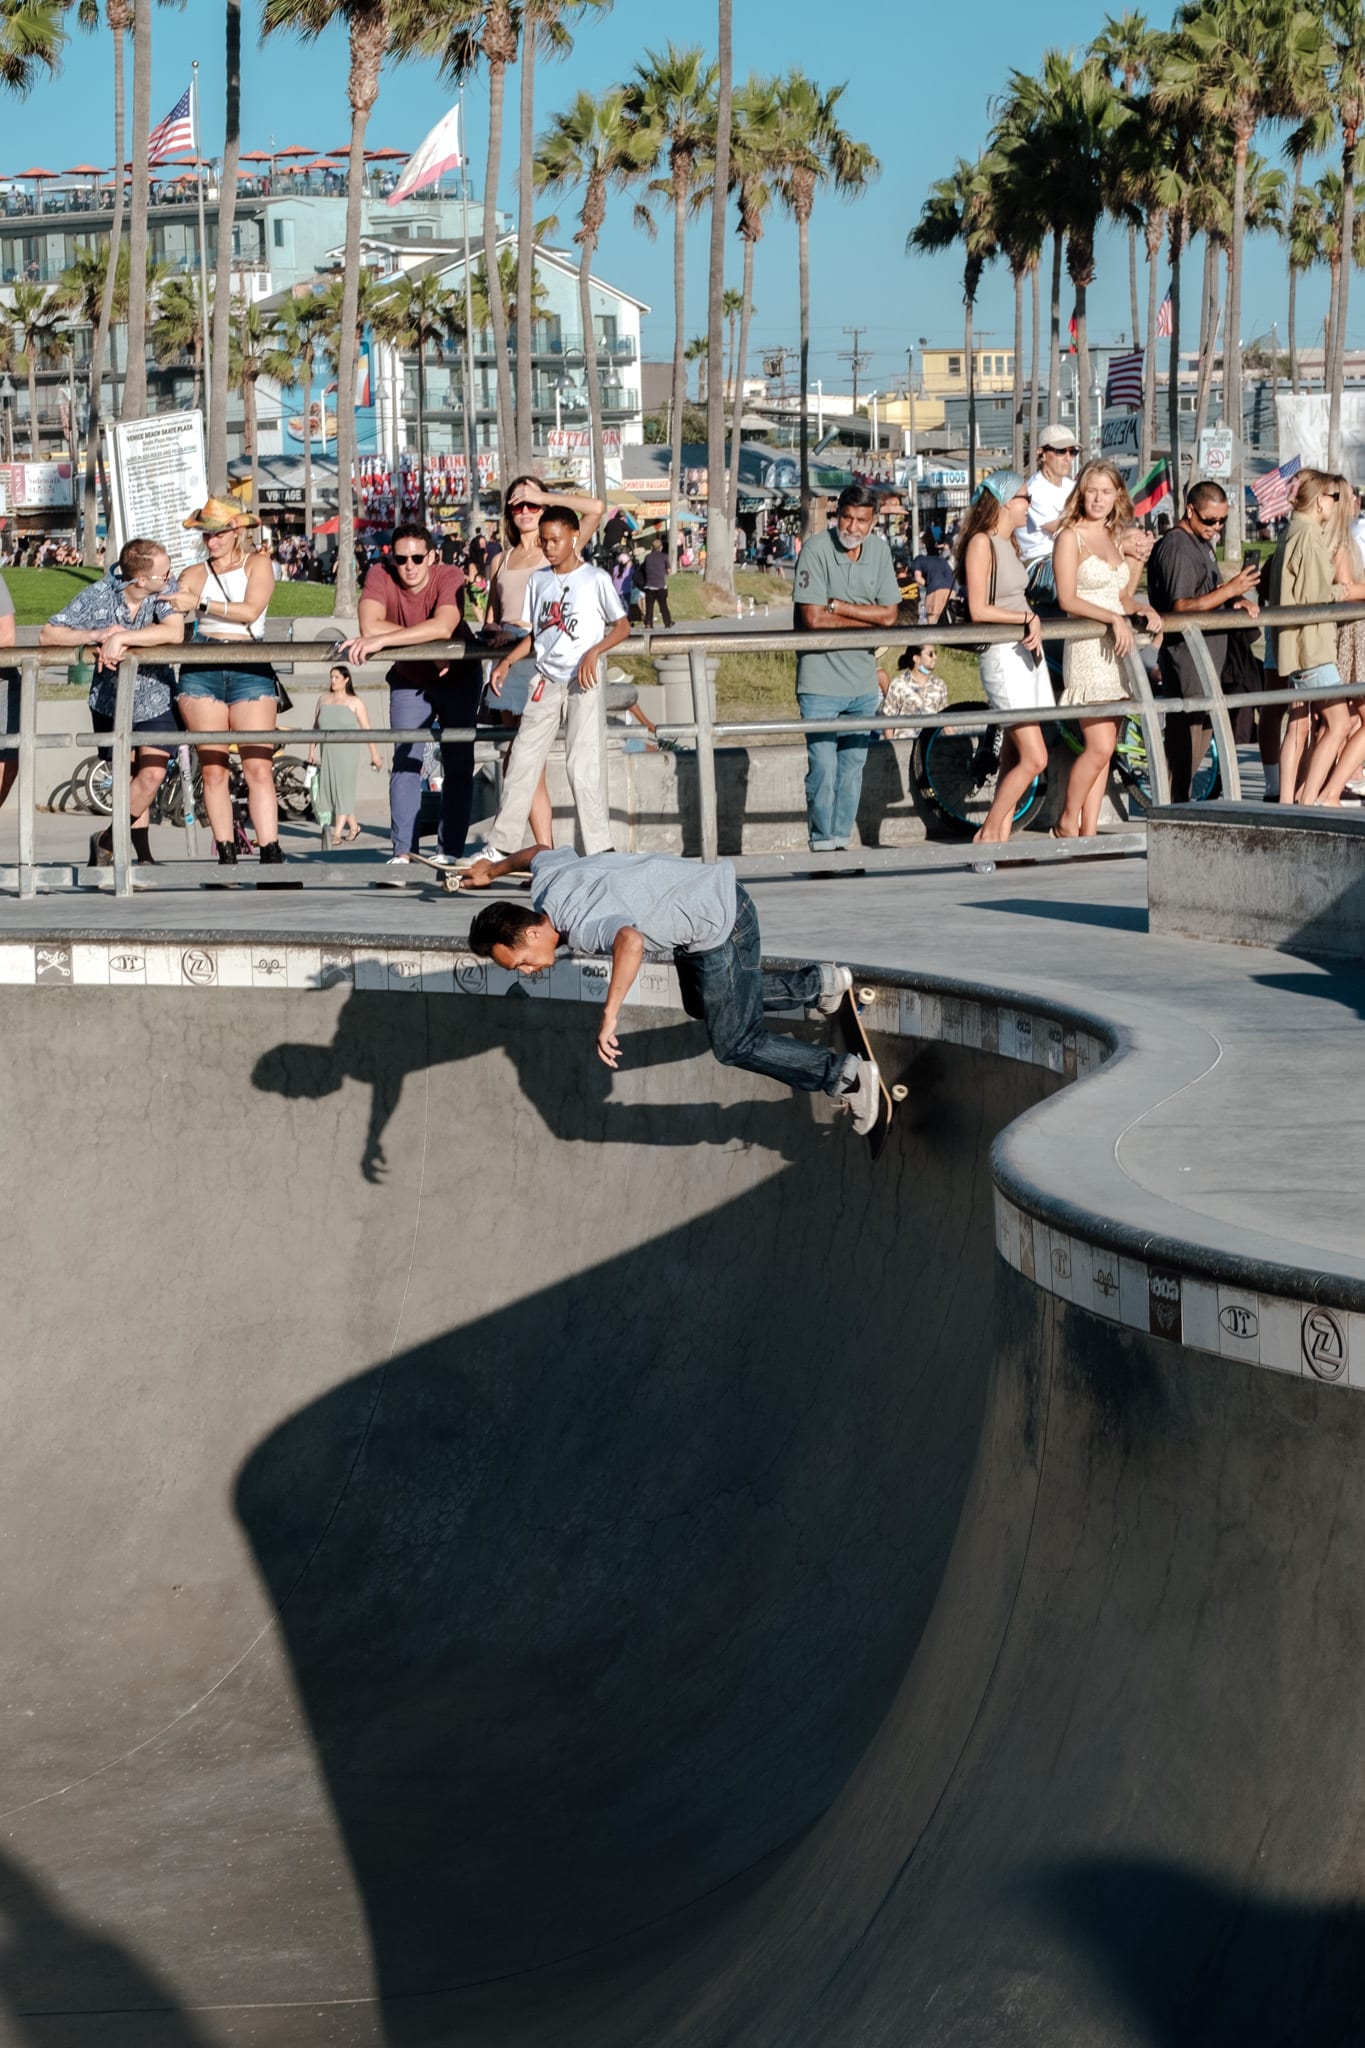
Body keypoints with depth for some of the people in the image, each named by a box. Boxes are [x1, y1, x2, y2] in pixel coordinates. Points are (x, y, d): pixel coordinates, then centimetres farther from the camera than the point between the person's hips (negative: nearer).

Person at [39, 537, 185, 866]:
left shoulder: (166, 587, -17)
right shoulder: (97, 595, -19)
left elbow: (174, 633, -32)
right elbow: (47, 635, -18)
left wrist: (121, 638, -36)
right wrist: (95, 635, -34)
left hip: (155, 700, 0)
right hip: (110, 700, 0)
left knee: (152, 775, -13)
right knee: (130, 778, 7)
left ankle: (107, 842, 5)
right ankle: (143, 857, 20)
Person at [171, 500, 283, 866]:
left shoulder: (257, 564, 9)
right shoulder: (195, 574, 13)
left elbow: (250, 611, -7)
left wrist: (200, 604, -13)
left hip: (250, 670, -2)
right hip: (201, 671, 2)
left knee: (259, 767, -10)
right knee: (212, 769, 0)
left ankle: (271, 853, -13)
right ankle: (226, 855, 3)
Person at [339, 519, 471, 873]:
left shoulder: (450, 578, -28)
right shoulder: (380, 576, -21)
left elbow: (443, 627, -45)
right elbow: (370, 625, -36)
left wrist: (383, 640, -51)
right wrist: (426, 639, -35)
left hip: (457, 677, -1)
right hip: (409, 681, 1)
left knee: (458, 763, -2)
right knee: (405, 759, -7)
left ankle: (450, 852, 2)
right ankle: (402, 853, -9)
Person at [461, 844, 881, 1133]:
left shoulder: (581, 924, -31)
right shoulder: (547, 879, -3)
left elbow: (630, 942, -54)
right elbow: (539, 851, 24)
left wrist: (609, 1016, -51)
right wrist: (492, 870, 42)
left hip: (720, 925, -10)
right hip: (703, 893, 10)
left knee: (735, 1044, -2)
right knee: (700, 1006, 28)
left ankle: (844, 1074, 0)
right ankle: (817, 984, 32)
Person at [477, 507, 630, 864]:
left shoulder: (595, 579, -3)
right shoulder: (538, 580, 12)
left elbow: (622, 626, -3)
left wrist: (593, 652, -18)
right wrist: (507, 663, 4)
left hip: (582, 682, -5)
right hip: (546, 681, 5)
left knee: (583, 766, -10)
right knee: (522, 760, 3)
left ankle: (600, 850, -5)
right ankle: (500, 845, 9)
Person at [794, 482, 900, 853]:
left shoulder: (879, 550, 5)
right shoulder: (815, 550, -11)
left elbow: (889, 615, 0)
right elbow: (813, 619, -17)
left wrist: (838, 606, -11)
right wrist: (868, 618, -9)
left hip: (863, 681, 5)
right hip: (820, 680, -5)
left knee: (853, 768, 9)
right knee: (823, 769, -8)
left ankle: (840, 842, 18)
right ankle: (822, 846, 1)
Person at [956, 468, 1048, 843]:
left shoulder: (1008, 544, 16)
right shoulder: (981, 543, -11)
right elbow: (978, 610, -17)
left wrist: (1035, 623, -2)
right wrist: (1027, 617, -12)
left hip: (1028, 653, 9)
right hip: (1003, 656, -9)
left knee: (1014, 759, 8)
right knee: (1034, 759, -12)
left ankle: (1000, 835, 11)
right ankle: (987, 834, -2)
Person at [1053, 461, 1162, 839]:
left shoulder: (1115, 538, 16)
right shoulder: (1071, 536, -5)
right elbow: (1068, 599, -13)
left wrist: (1143, 609, 1)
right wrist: (1114, 618, -21)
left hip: (1115, 650, 7)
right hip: (1086, 649, -7)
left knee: (1103, 750, 5)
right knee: (1099, 747, -12)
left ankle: (1089, 832, 8)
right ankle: (1066, 823, 3)